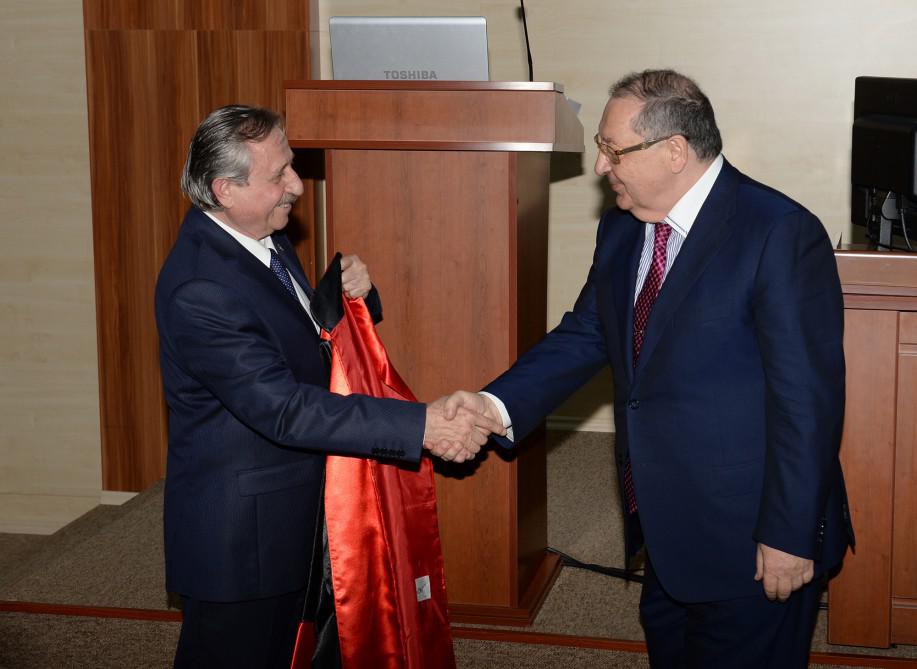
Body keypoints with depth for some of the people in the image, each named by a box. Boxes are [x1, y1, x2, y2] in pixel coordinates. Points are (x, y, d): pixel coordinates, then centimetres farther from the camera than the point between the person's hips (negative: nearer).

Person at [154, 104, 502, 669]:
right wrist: (422, 426, -34)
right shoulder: (198, 288, -27)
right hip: (237, 531, -9)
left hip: (293, 512, 9)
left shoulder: (264, 237, 3)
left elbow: (305, 341, 15)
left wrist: (350, 294, -7)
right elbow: (283, 408, -32)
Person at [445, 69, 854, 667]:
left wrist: (789, 536, -19)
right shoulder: (623, 228, 5)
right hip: (665, 527, 8)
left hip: (748, 539, -7)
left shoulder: (781, 235, -20)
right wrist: (497, 405, -8)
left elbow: (806, 398, -20)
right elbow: (586, 336, 8)